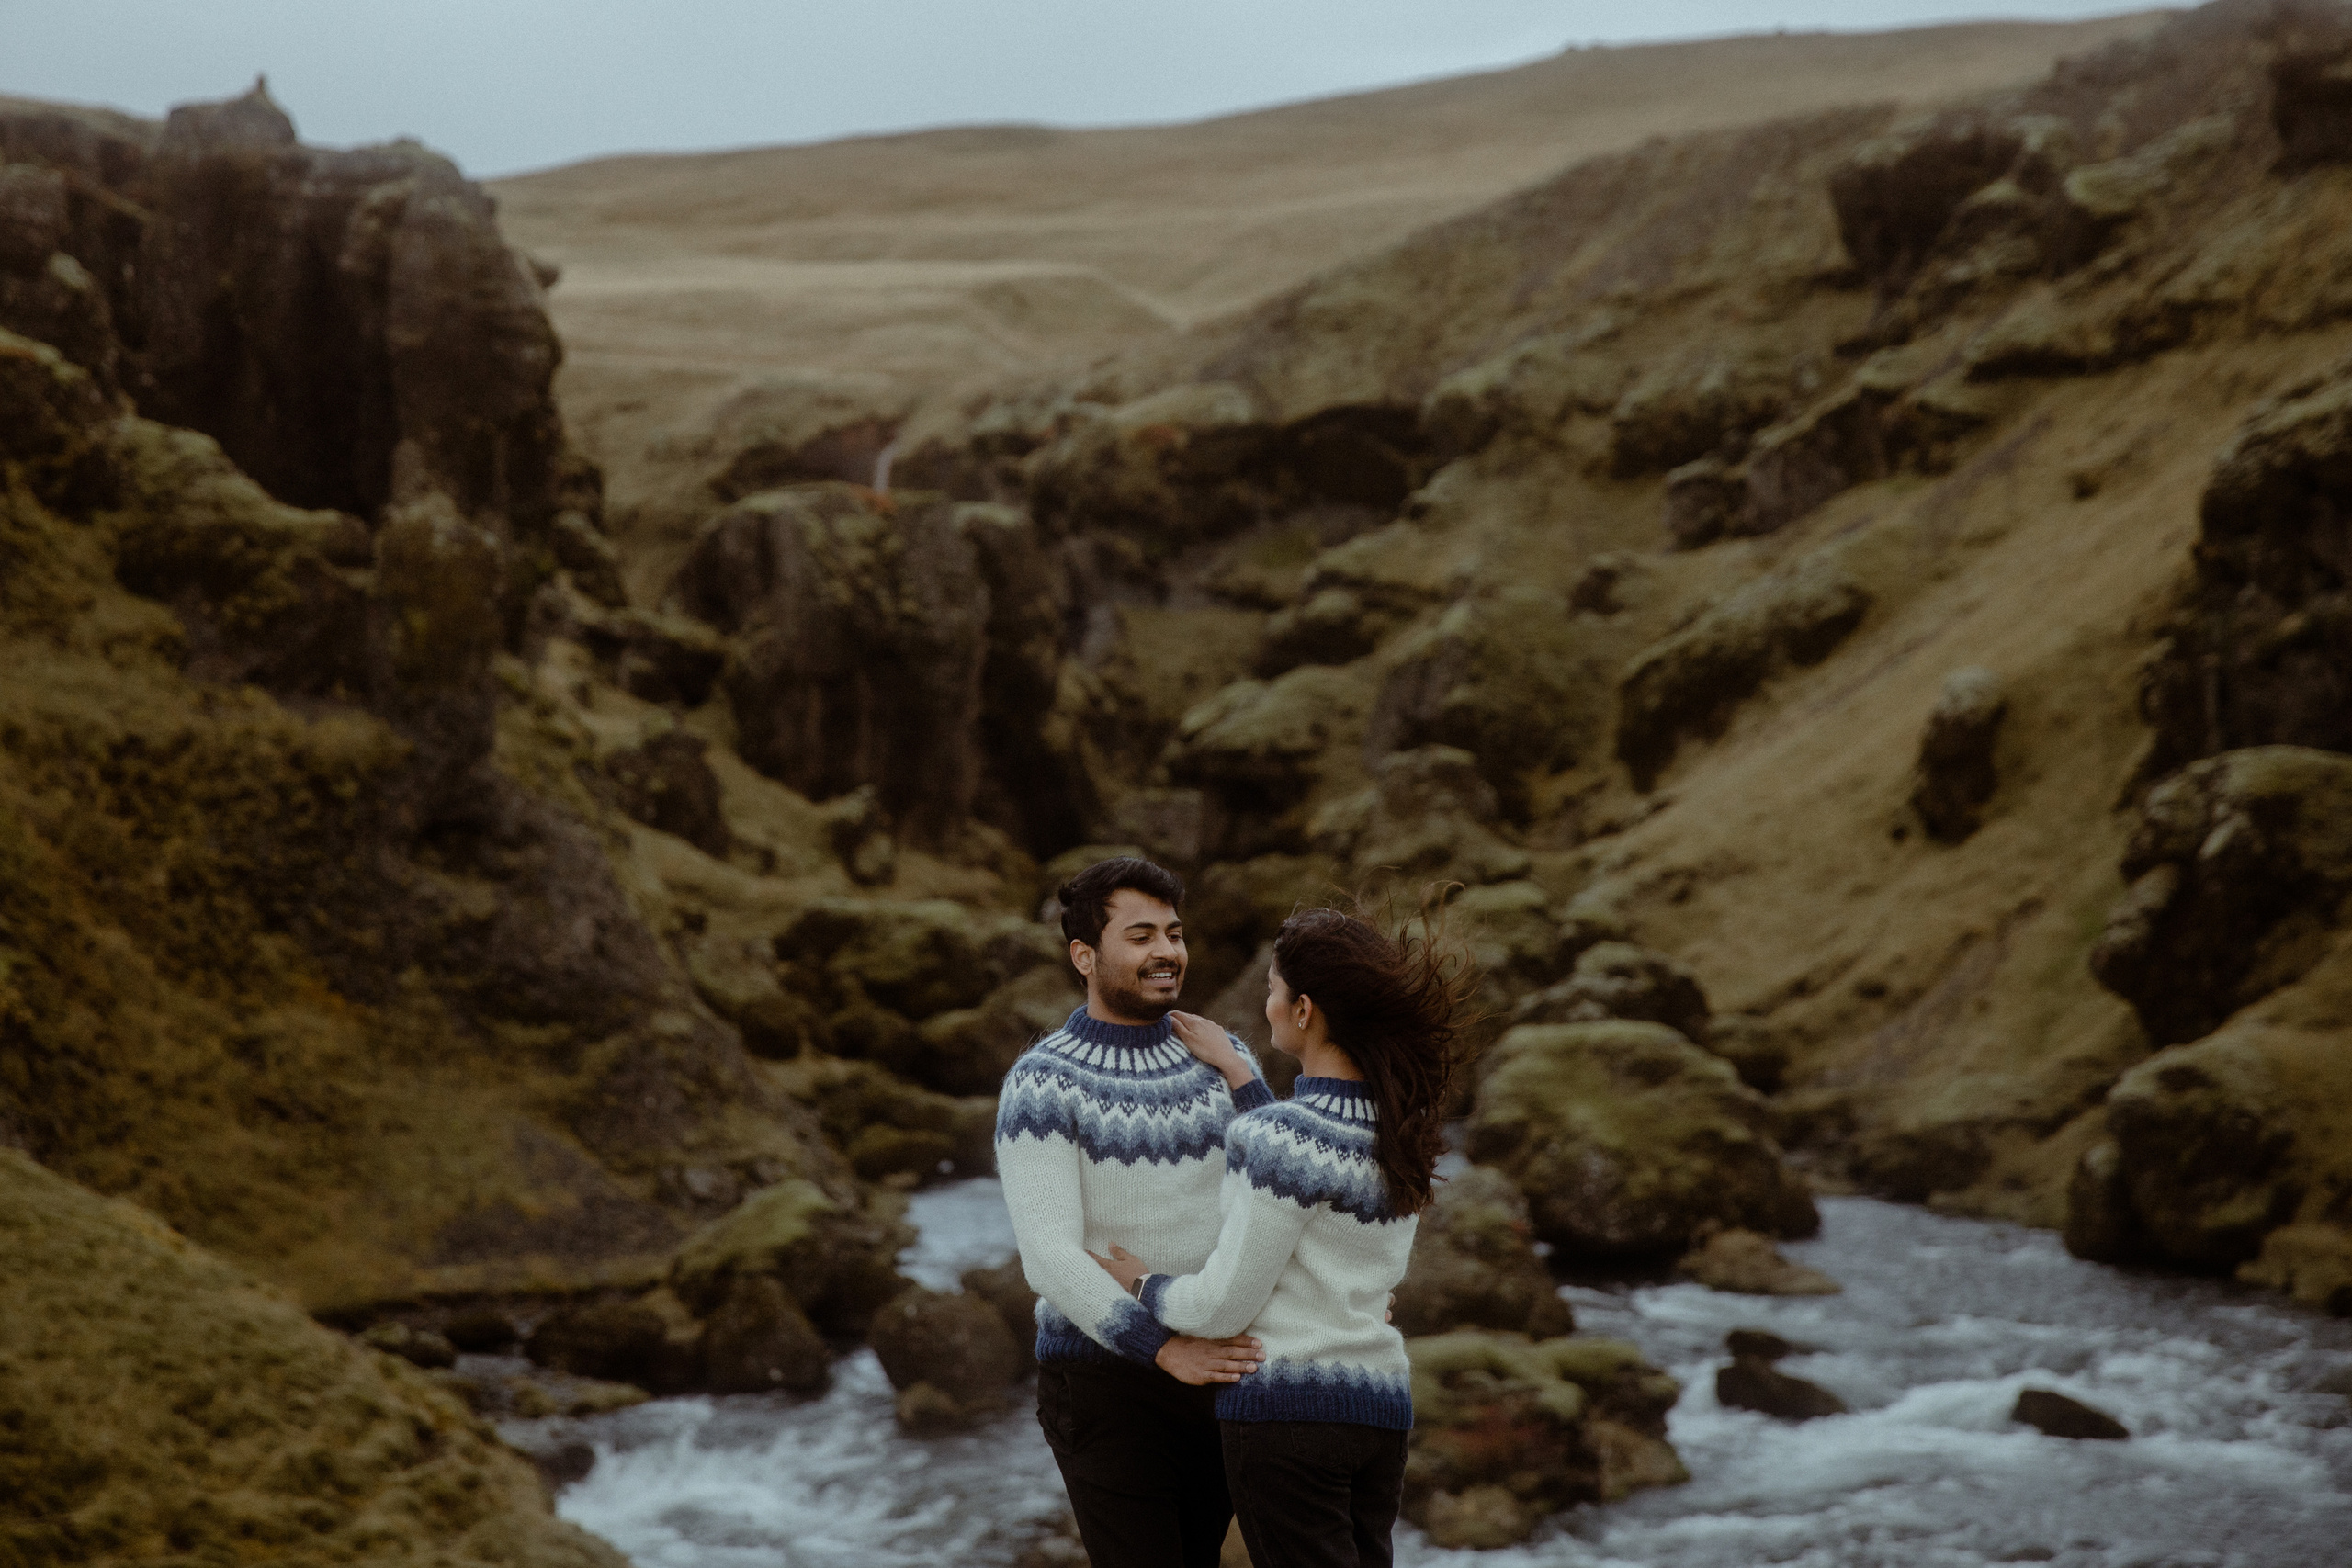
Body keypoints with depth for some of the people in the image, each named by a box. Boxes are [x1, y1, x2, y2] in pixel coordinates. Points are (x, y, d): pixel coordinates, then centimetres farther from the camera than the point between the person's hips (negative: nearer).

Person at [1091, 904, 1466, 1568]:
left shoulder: (1272, 1136, -17)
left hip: (1288, 1409, -7)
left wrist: (1143, 1283, 6)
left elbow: (1223, 1306, -13)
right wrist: (1236, 1072, 26)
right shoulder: (1403, 1121, 4)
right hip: (1382, 1404, 7)